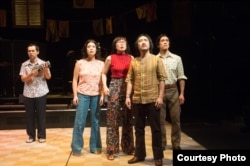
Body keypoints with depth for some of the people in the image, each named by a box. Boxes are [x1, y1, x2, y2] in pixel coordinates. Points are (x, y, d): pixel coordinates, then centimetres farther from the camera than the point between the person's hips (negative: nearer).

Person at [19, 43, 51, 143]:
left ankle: (41, 136, 15)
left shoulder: (43, 63, -1)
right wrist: (31, 74, -20)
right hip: (28, 94, 2)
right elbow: (23, 79, -3)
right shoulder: (24, 65, 4)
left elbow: (48, 77, -5)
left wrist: (45, 70, -24)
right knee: (30, 115, 7)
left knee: (41, 115, 4)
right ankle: (31, 136, 18)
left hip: (41, 93, -2)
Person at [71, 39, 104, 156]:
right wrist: (75, 95, -3)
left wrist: (102, 95, -1)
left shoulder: (101, 64, 5)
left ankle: (95, 146, 18)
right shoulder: (80, 63, 2)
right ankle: (76, 148, 8)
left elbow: (103, 81, 6)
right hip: (82, 95, -1)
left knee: (95, 121, 6)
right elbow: (75, 80, 3)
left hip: (96, 96, 1)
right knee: (79, 121, -2)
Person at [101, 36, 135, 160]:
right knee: (113, 119, -1)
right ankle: (112, 150, 7)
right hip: (114, 87, -2)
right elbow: (104, 73, 9)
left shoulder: (131, 58, 4)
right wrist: (105, 86, -4)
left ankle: (128, 147, 23)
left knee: (128, 119, 9)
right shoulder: (110, 58, 0)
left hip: (128, 88, 2)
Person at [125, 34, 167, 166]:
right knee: (139, 128, 11)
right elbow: (129, 80, 7)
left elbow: (162, 79, -2)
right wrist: (128, 96, -2)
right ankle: (139, 154, 22)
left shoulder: (157, 60, 2)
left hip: (152, 99, -3)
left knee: (155, 129, 3)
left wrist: (160, 97, -10)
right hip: (137, 100, 3)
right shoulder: (133, 62, 10)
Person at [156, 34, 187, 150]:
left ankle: (176, 144, 15)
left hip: (173, 91, 1)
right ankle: (161, 144, 16)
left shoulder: (177, 58, 6)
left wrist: (182, 93, -2)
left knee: (175, 118, 4)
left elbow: (181, 77, 5)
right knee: (160, 119, 5)